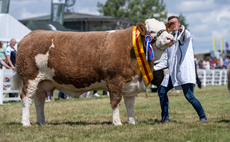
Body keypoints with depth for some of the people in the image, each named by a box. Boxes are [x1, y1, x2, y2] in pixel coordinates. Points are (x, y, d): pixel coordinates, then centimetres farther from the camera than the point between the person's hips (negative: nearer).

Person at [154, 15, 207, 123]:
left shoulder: (184, 34, 5)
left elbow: (187, 35, -24)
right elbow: (167, 61, 28)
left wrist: (182, 31, -48)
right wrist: (154, 68, 19)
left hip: (185, 69, -7)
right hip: (172, 72, 7)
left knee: (189, 95, -16)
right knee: (162, 91, 6)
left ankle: (203, 117, -3)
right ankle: (165, 118, 17)